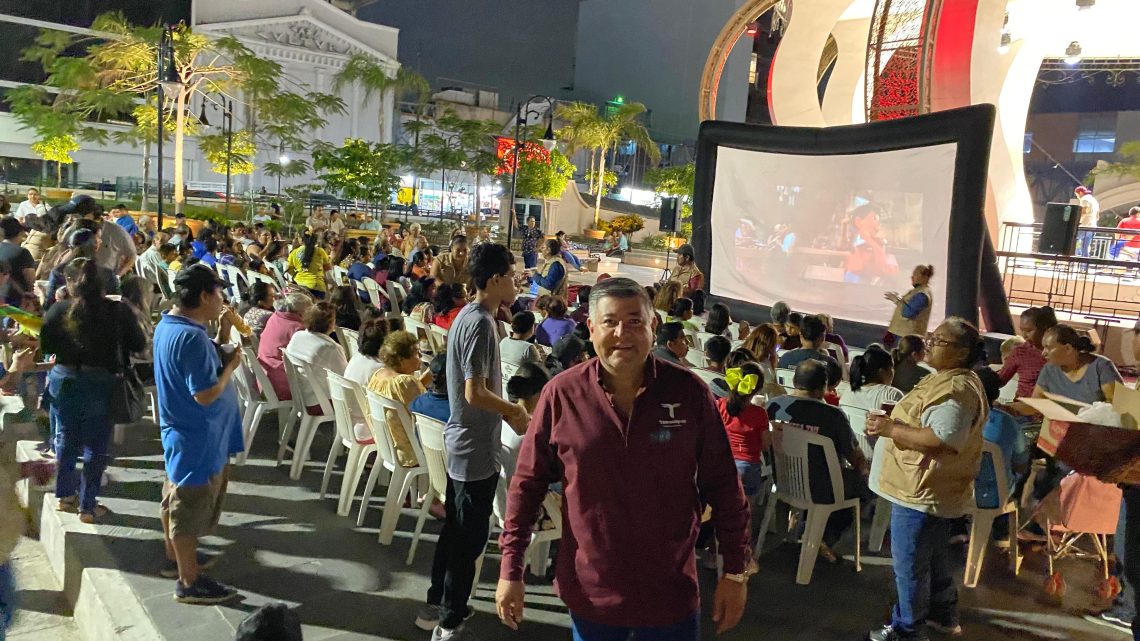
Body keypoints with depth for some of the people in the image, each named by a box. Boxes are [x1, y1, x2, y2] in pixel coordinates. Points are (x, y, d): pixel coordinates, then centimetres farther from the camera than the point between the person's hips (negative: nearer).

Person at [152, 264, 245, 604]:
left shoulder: (168, 324, 4)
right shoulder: (192, 337, -28)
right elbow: (206, 394, -29)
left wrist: (221, 340, 1)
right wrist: (231, 364, -16)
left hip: (181, 431, 10)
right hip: (199, 438, -10)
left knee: (177, 498, 24)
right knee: (192, 508, 3)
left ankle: (175, 558, 42)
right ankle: (189, 582, 17)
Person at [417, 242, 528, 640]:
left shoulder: (468, 315, 9)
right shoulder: (481, 323, -21)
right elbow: (475, 393, -25)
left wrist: (507, 410, 9)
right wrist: (515, 411, -11)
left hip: (462, 442, 10)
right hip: (476, 449, -10)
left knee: (455, 529, 19)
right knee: (470, 537, 2)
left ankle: (435, 606, 33)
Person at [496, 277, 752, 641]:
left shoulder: (689, 392, -9)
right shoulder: (561, 395, -9)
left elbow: (722, 486, -2)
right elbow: (528, 483, -1)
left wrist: (735, 572, 0)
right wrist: (511, 570, -1)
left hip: (672, 593, 0)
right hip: (590, 594, 0)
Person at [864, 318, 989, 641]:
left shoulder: (957, 389, -25)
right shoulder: (947, 379, 10)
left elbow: (942, 441, -32)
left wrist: (890, 428, -26)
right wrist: (894, 417, 6)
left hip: (924, 491, -11)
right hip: (931, 488, 11)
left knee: (909, 562, 4)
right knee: (933, 556, 24)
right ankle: (943, 614, 40)